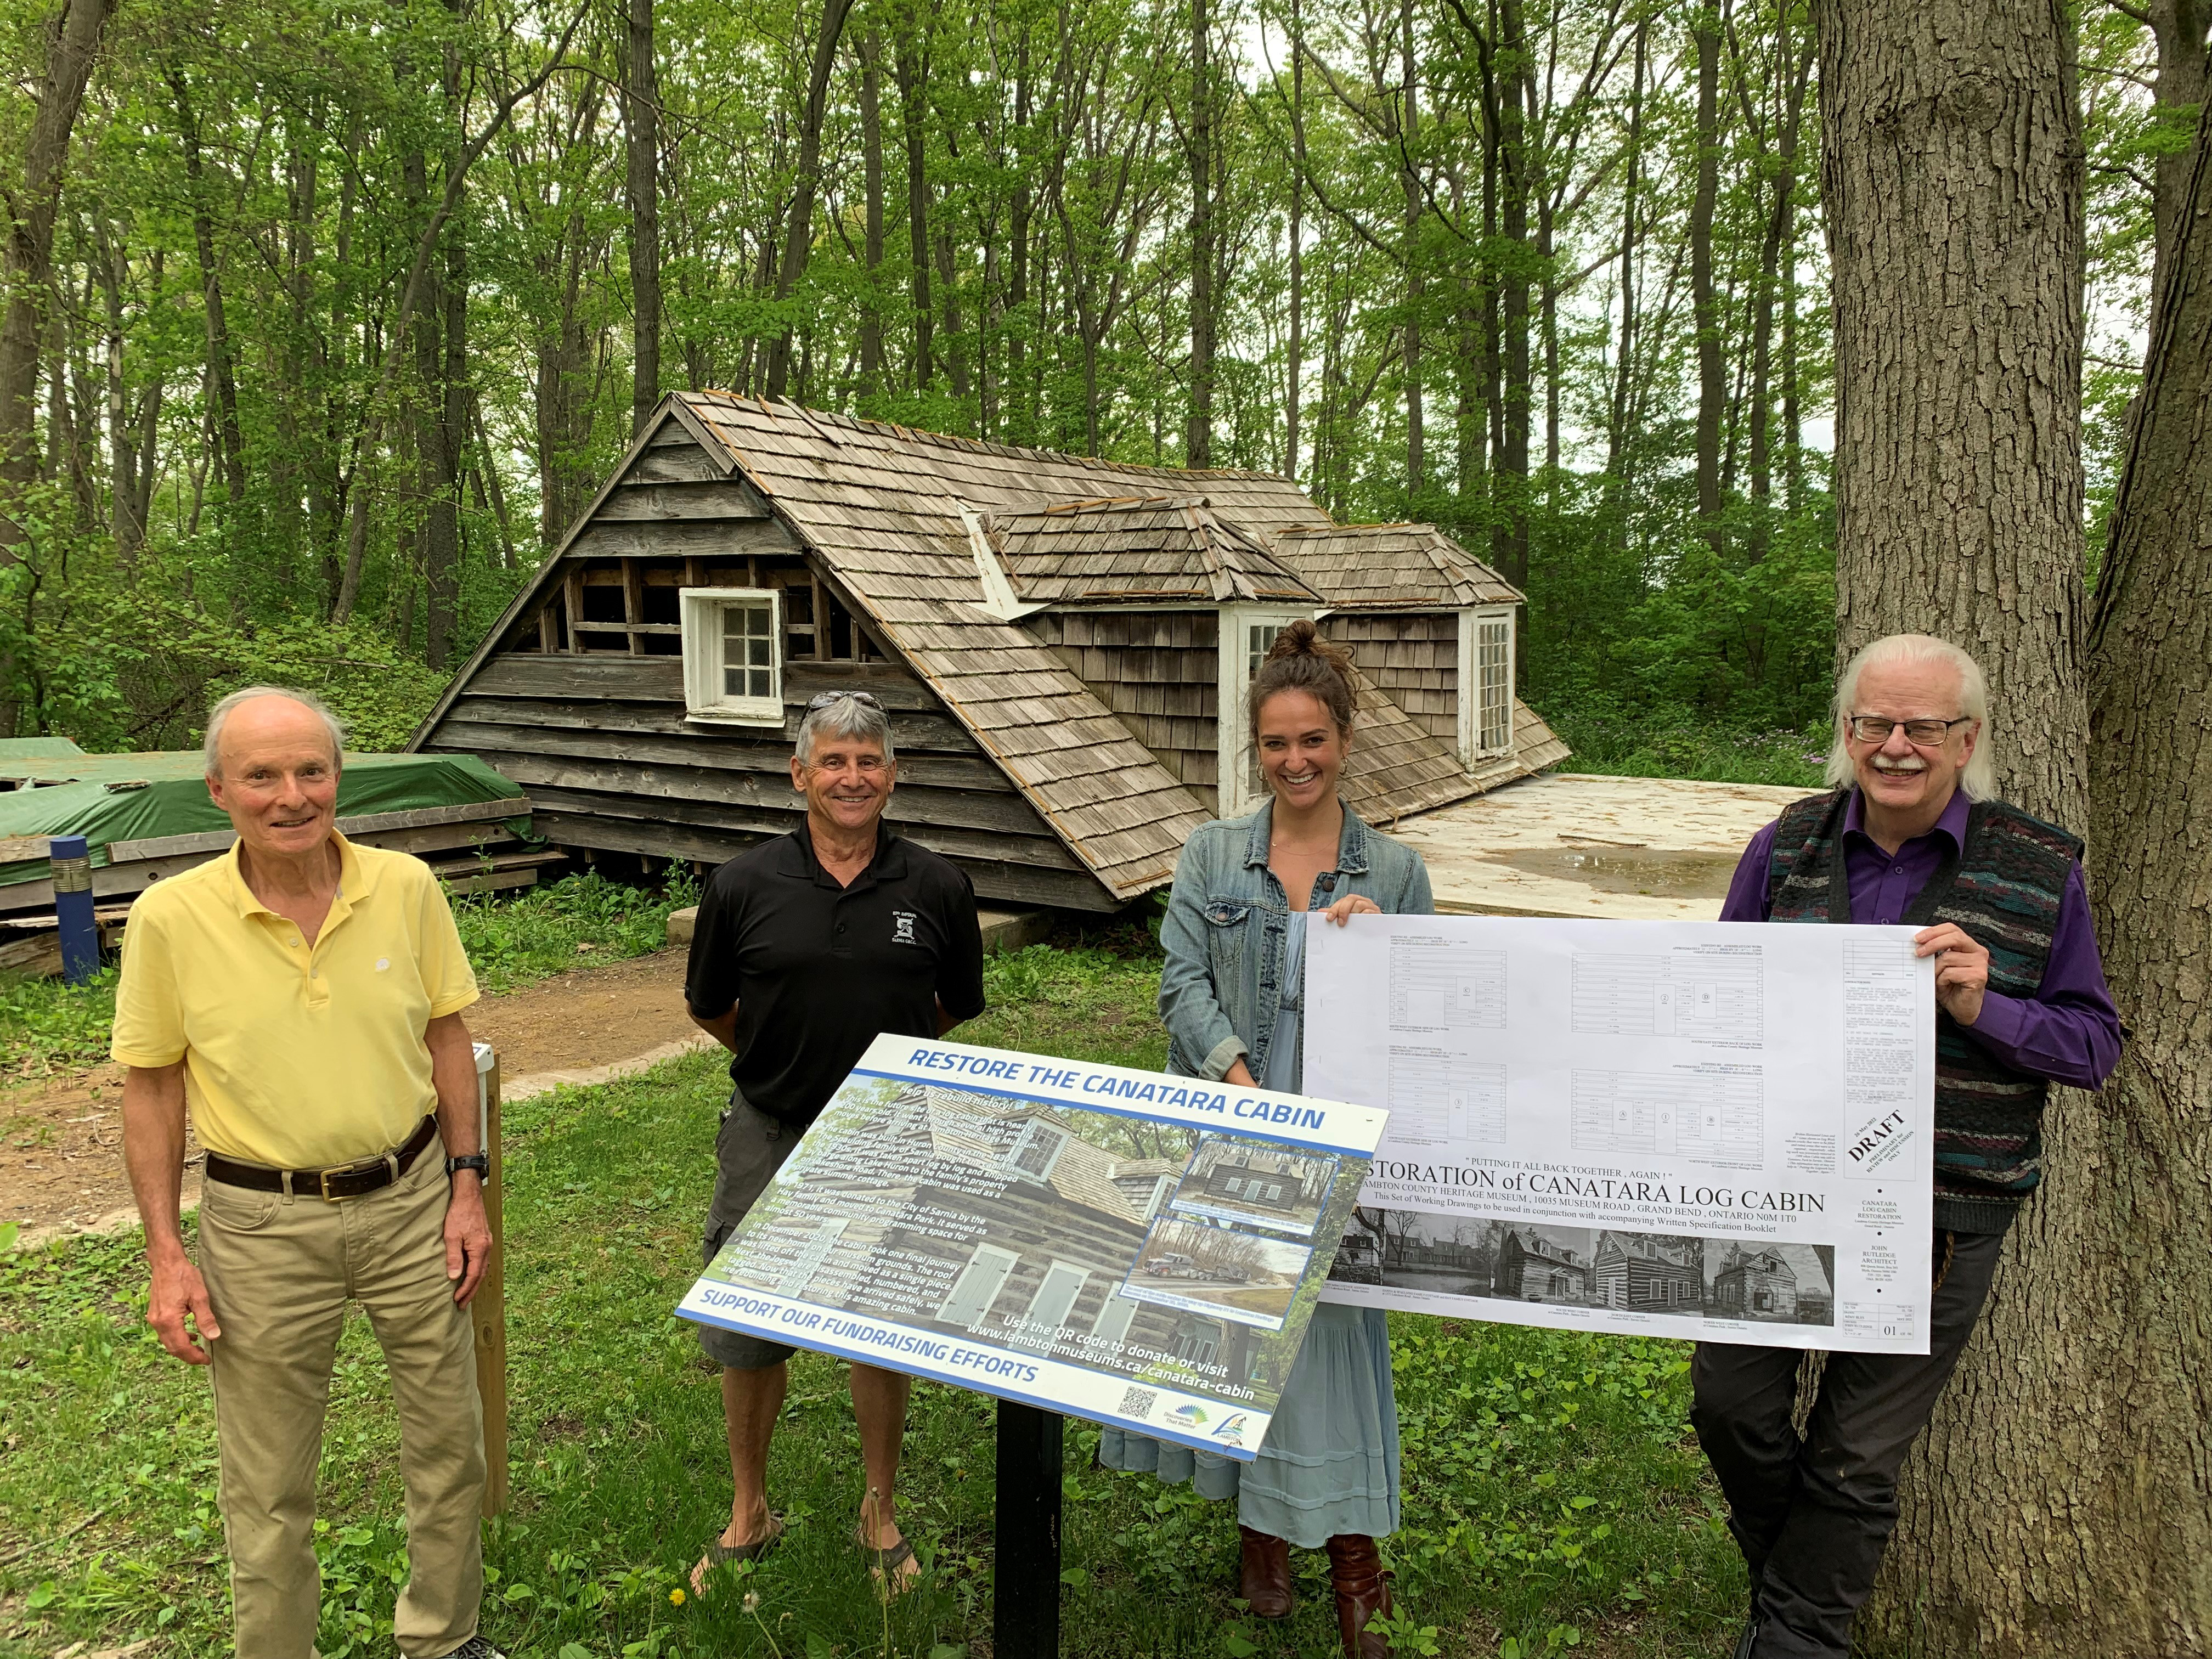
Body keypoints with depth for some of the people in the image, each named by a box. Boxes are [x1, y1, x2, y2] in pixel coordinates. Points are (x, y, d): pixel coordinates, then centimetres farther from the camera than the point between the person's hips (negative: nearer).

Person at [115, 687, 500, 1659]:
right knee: (268, 1489, 12)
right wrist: (165, 1256, -4)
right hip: (262, 1225, -2)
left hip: (410, 1200, 2)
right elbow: (152, 1086, -3)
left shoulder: (405, 887, -6)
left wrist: (466, 1187, 2)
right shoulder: (171, 917, -11)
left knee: (449, 1446, 15)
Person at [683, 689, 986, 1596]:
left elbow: (958, 1006, 9)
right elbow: (710, 1008, 8)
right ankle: (748, 1513, 34)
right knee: (744, 1333, 11)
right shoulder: (744, 886, -8)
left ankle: (881, 1510, 35)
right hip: (769, 1137, 0)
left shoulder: (936, 888, -7)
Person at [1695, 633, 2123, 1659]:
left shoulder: (2041, 869, -4)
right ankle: (1781, 1570, 39)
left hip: (1939, 1217, -2)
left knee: (1859, 1457, 10)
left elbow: (2094, 1043, -2)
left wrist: (1984, 1008, -21)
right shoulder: (1787, 847, 0)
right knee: (1731, 1402, 9)